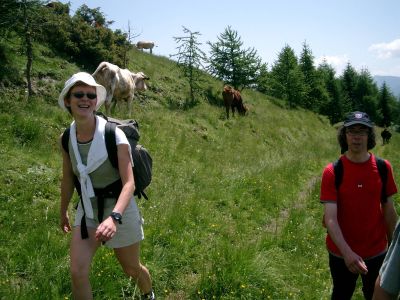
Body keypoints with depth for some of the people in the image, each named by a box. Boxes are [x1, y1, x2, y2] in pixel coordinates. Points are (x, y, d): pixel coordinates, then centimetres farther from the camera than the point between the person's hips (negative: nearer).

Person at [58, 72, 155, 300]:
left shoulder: (114, 135, -23)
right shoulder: (66, 138, -7)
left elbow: (129, 183, -26)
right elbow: (68, 179, 8)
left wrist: (114, 217, -40)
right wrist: (63, 211, 19)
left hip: (119, 210, -3)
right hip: (87, 211, 4)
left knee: (132, 269, 16)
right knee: (78, 273, -8)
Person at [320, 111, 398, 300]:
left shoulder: (383, 168, -8)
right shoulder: (332, 172, -16)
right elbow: (330, 218, -21)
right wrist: (346, 252, -32)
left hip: (377, 252, 2)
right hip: (341, 253, -2)